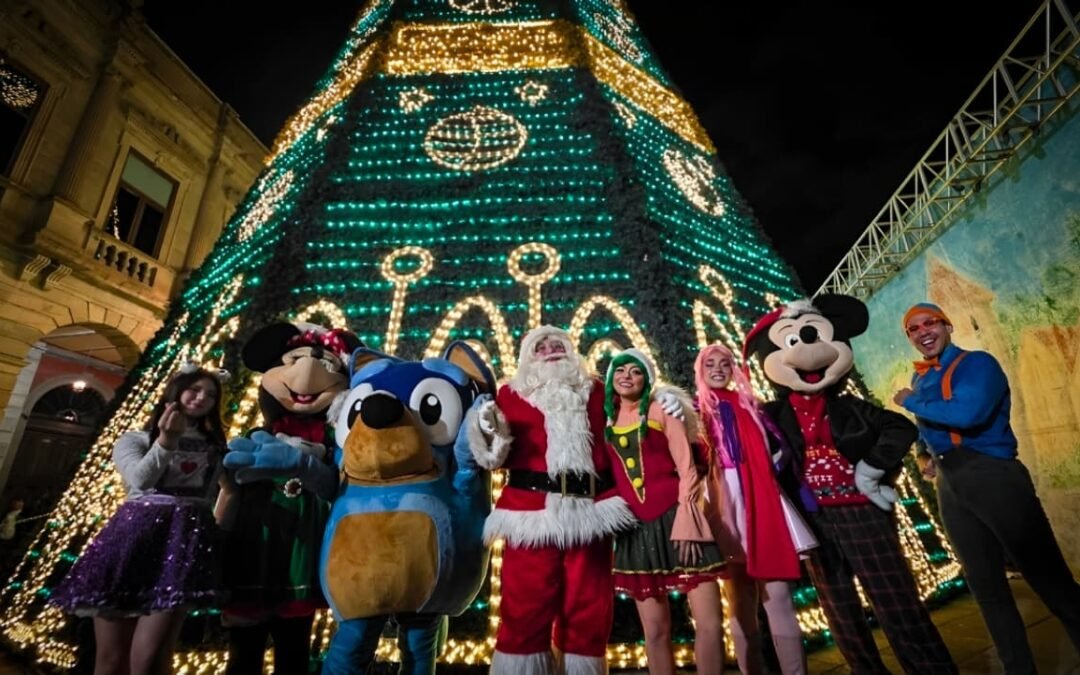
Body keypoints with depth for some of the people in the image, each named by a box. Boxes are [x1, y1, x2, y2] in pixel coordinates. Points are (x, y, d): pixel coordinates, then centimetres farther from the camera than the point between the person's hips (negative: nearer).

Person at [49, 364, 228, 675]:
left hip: (186, 537, 0)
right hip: (135, 534, 0)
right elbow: (140, 480, -5)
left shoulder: (216, 447, 21)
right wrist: (166, 442, -17)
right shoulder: (135, 439, 16)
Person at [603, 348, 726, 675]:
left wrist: (686, 522, -13)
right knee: (655, 629, 8)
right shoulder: (604, 421, 10)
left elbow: (687, 467, -4)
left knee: (711, 622, -4)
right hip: (636, 527, 3)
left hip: (673, 516, -2)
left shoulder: (661, 411, 3)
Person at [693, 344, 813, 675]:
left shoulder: (750, 405, 16)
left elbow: (773, 448, 17)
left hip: (762, 499, 2)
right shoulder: (696, 411, 7)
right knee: (741, 606, 7)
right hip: (726, 503, -2)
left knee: (779, 600, -2)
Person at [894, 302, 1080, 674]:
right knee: (986, 586, 15)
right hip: (949, 487, 7)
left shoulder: (978, 363, -7)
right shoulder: (919, 381, 12)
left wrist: (910, 402, -14)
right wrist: (924, 455, 11)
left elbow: (968, 413, -27)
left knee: (1049, 577, 1)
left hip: (993, 475, -7)